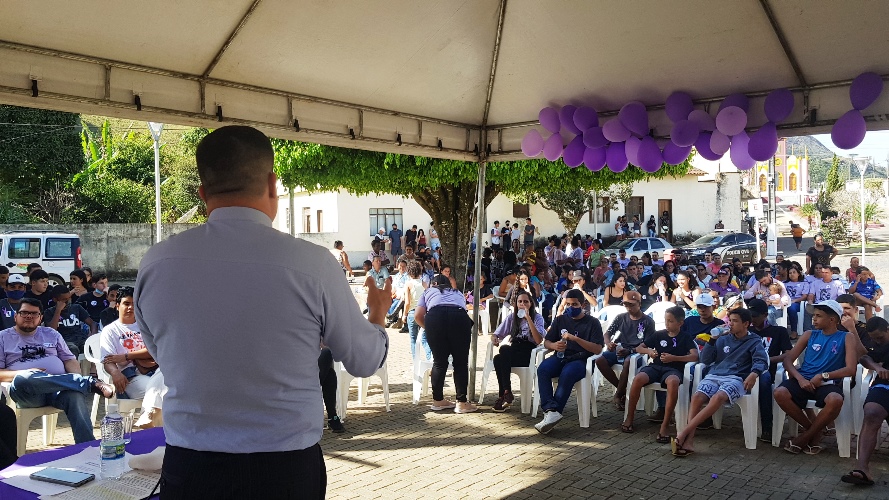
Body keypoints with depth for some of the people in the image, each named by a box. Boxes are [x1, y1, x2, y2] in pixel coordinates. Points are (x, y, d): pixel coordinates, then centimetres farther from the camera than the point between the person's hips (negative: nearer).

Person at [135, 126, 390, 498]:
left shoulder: (155, 263, -9)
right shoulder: (313, 264, -16)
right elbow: (365, 361, -1)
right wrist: (378, 313, 19)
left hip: (189, 468, 2)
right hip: (288, 470, -1)